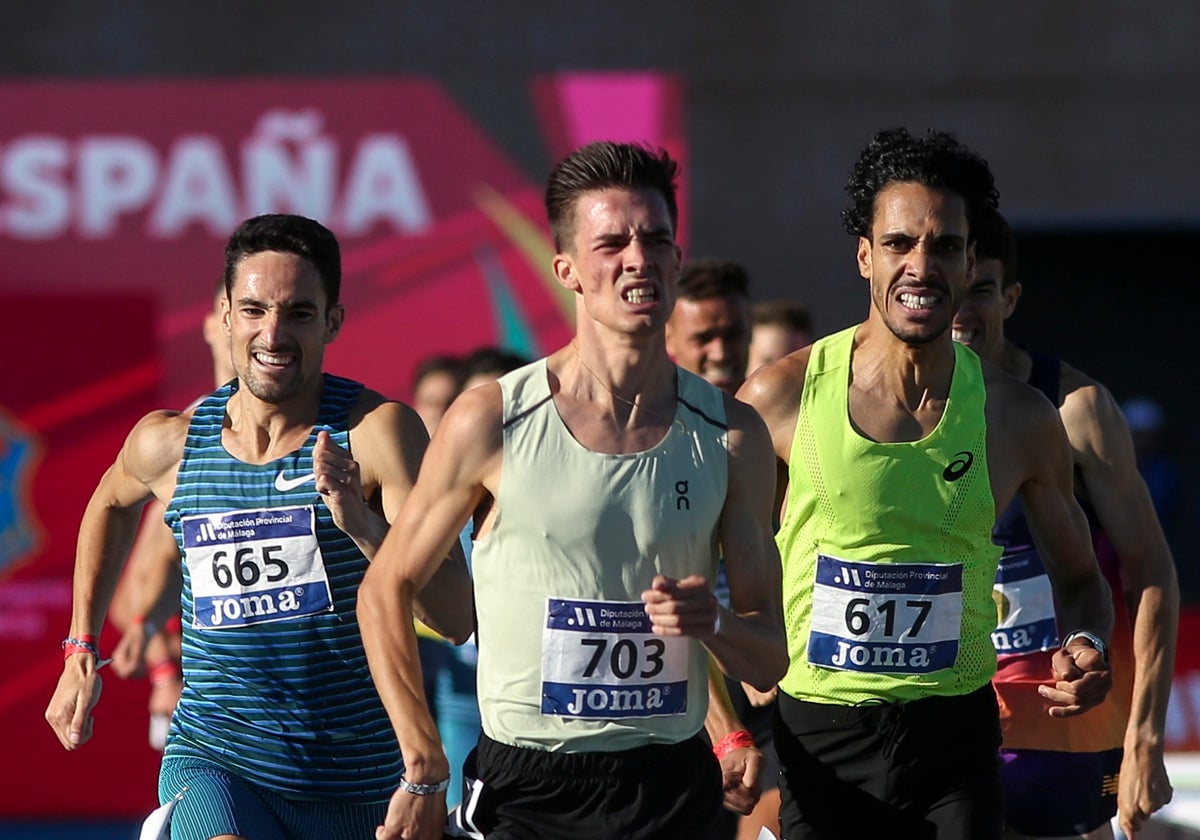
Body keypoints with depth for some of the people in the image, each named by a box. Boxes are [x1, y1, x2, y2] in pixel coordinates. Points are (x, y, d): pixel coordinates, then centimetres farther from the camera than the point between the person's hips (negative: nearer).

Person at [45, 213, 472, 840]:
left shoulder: (378, 431, -9)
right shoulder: (169, 443, 0)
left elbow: (456, 618, -16)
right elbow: (113, 503, 27)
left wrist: (363, 526, -31)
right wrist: (81, 652, 25)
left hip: (355, 781, 0)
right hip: (213, 761, 0)